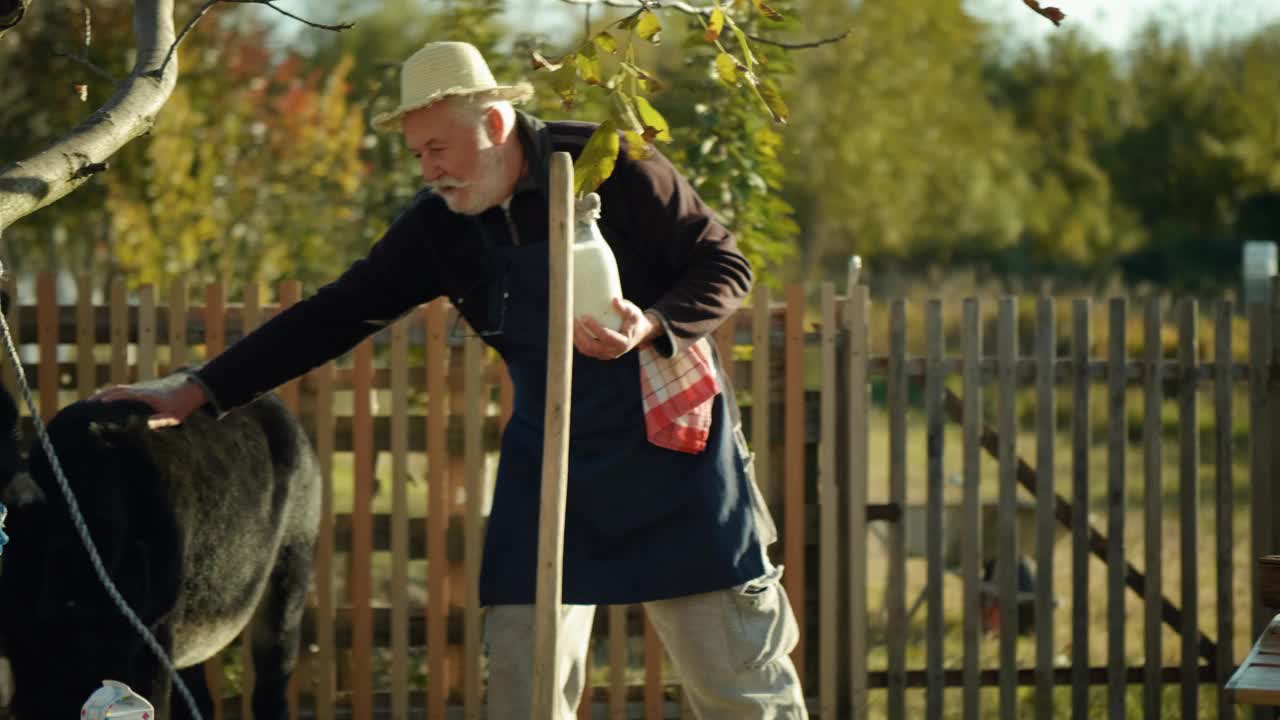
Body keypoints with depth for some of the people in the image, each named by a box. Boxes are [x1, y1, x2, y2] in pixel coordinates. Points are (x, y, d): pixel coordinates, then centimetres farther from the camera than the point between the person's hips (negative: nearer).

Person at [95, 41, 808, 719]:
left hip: (674, 436, -4)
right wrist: (197, 393, -4)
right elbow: (335, 315, -1)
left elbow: (726, 265, -9)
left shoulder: (609, 168, -14)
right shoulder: (441, 228, -2)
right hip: (552, 452, 4)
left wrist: (649, 327, -28)